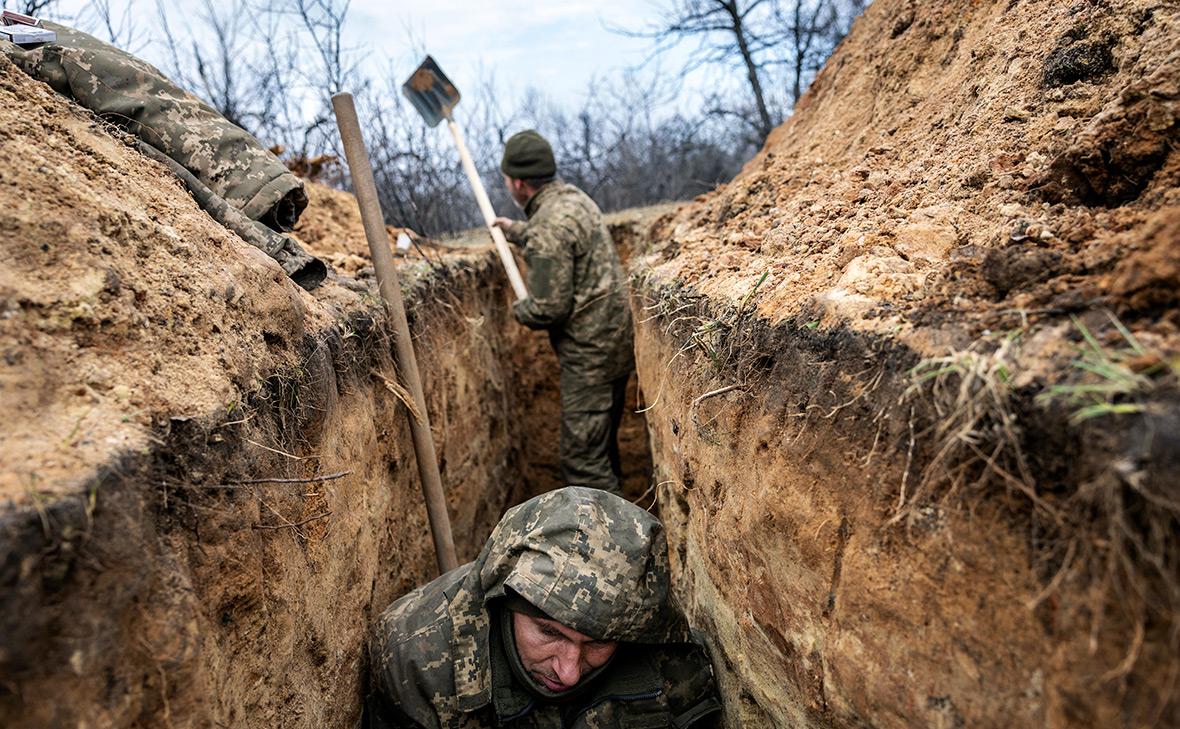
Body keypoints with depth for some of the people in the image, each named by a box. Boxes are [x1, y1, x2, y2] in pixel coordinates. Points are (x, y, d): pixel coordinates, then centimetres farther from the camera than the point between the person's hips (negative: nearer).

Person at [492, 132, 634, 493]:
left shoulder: (548, 227, -22)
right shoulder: (572, 196, 9)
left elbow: (548, 309, -21)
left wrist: (518, 309, 0)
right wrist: (514, 230, 42)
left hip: (591, 352, -10)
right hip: (617, 338, 10)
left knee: (584, 458, -4)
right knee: (602, 443, 22)